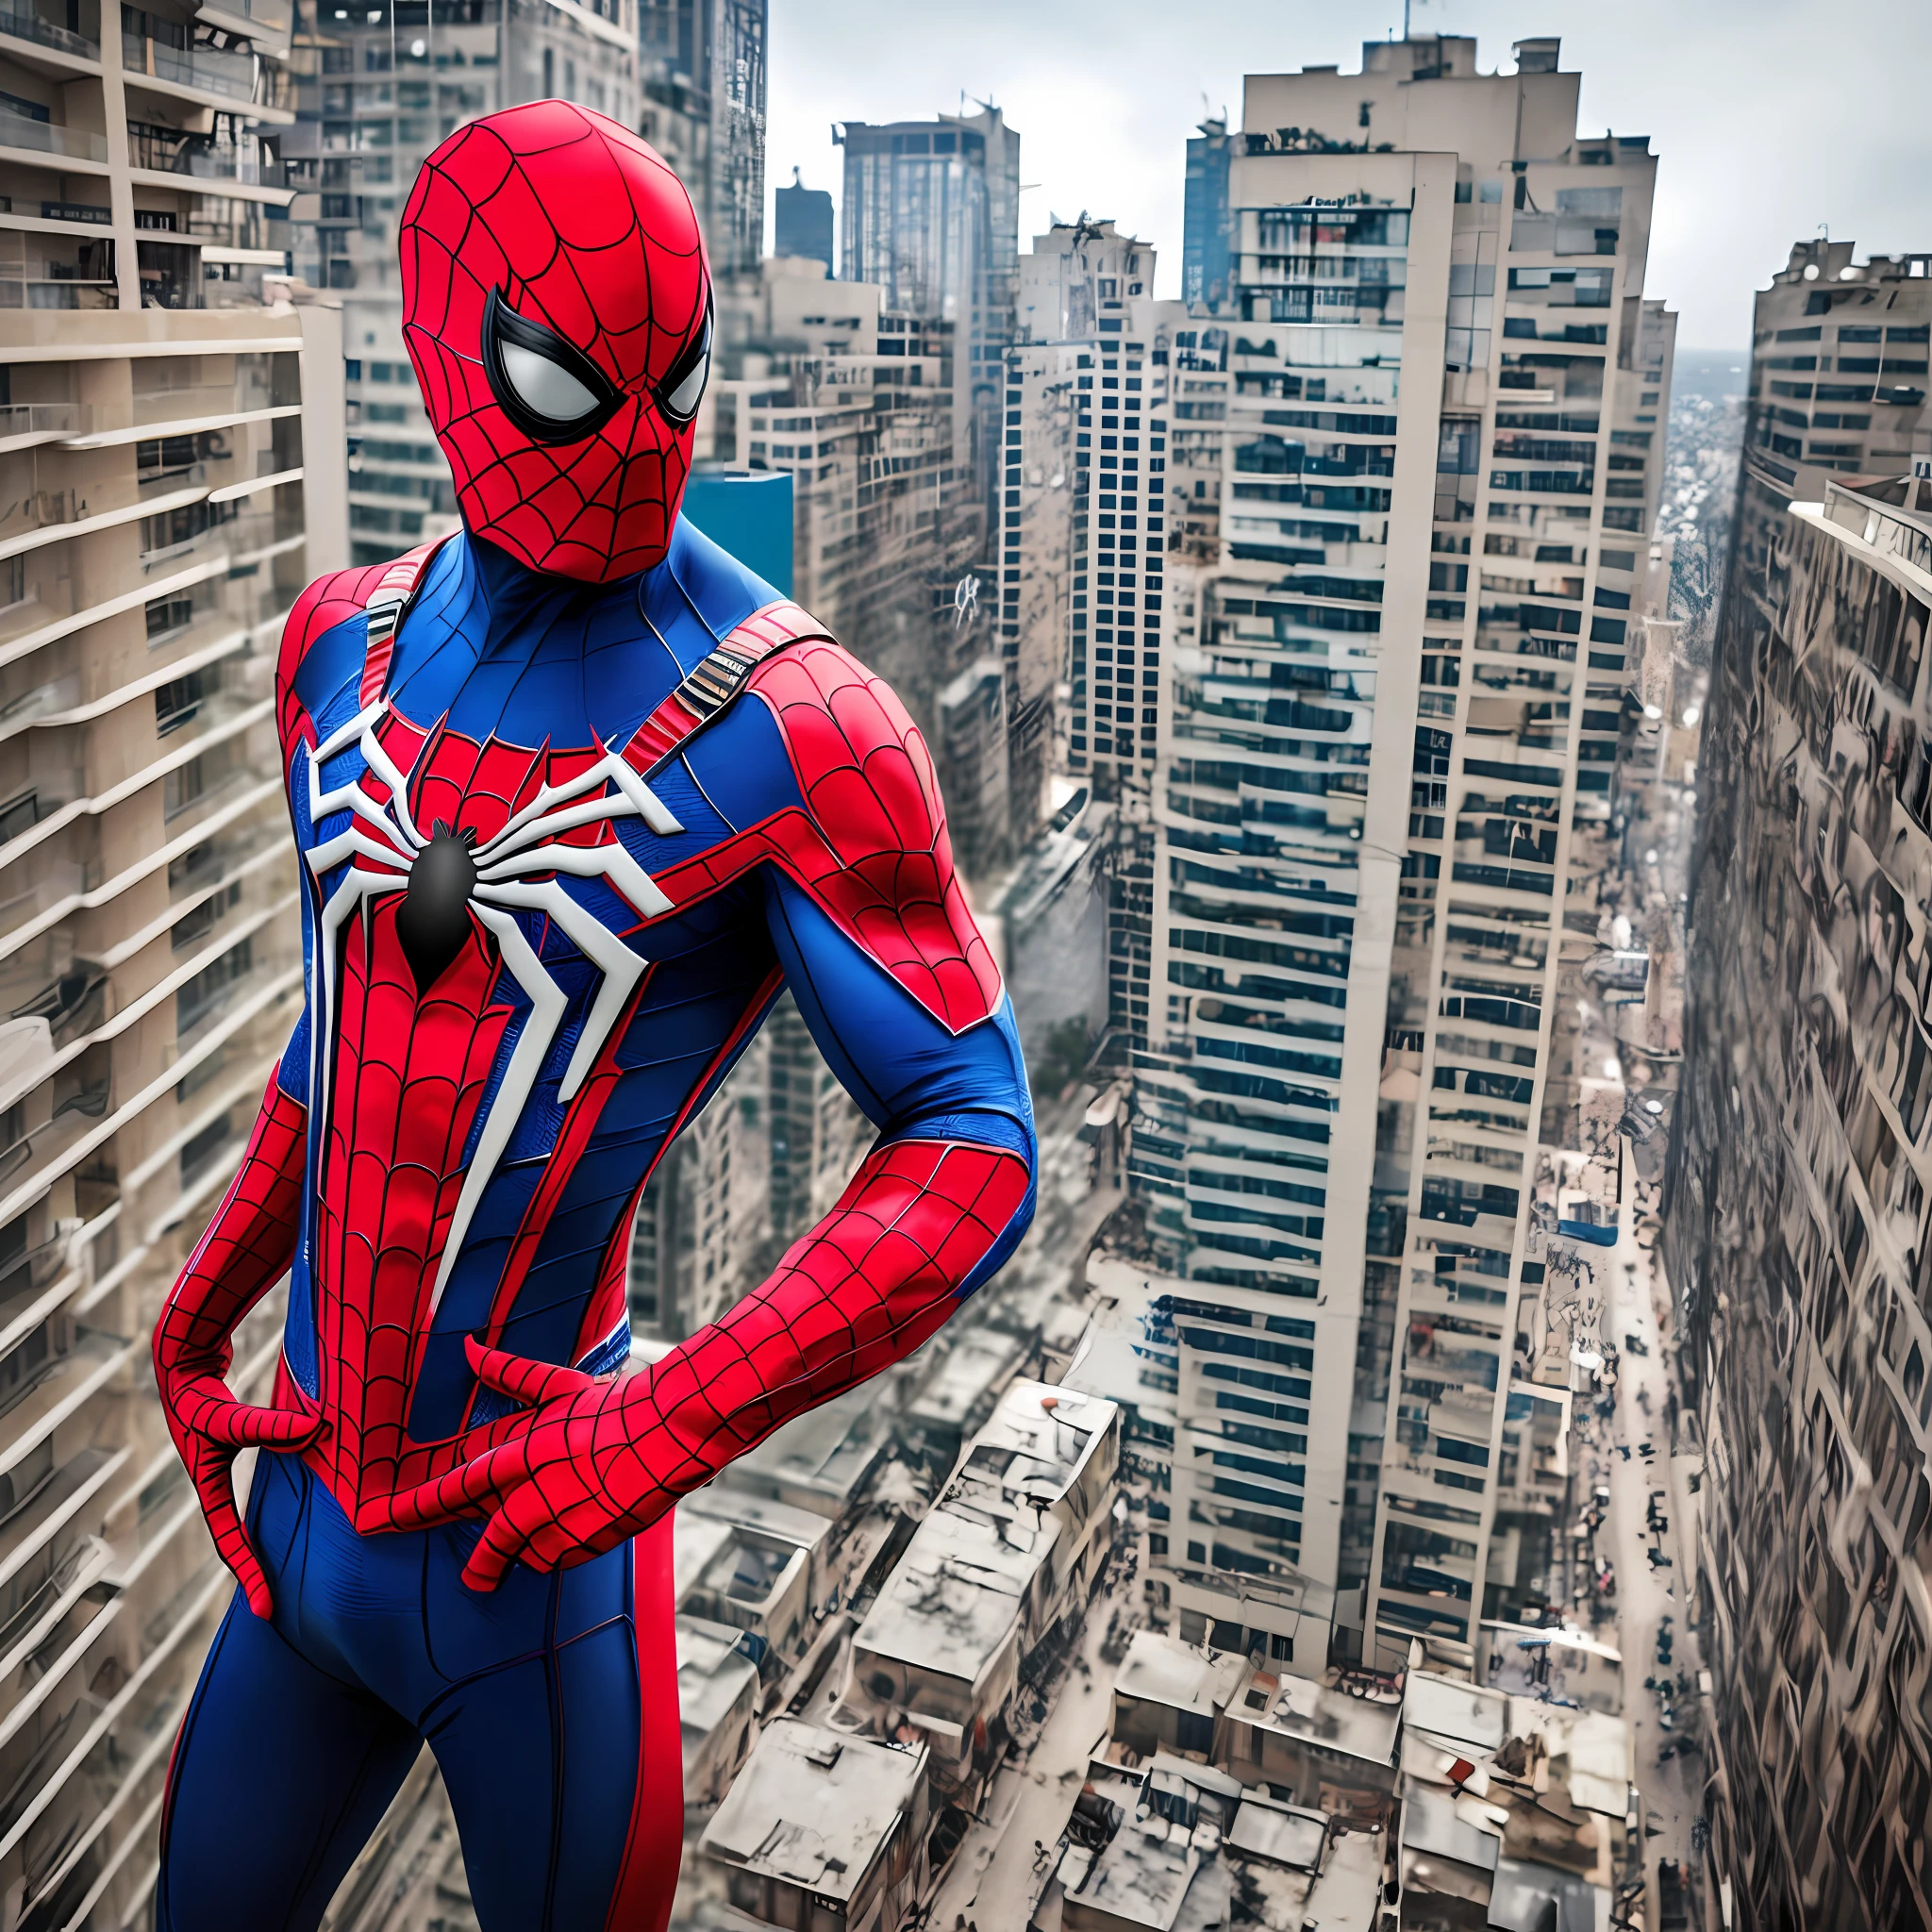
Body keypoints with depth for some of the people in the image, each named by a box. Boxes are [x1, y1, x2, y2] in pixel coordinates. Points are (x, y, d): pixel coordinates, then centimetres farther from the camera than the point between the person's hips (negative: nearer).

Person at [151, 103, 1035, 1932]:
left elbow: (975, 1149, -18)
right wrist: (218, 1279, 15)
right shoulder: (344, 649, 1)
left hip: (533, 1530, -5)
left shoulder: (791, 732, -19)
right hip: (299, 1501, 6)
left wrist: (677, 1420, -24)